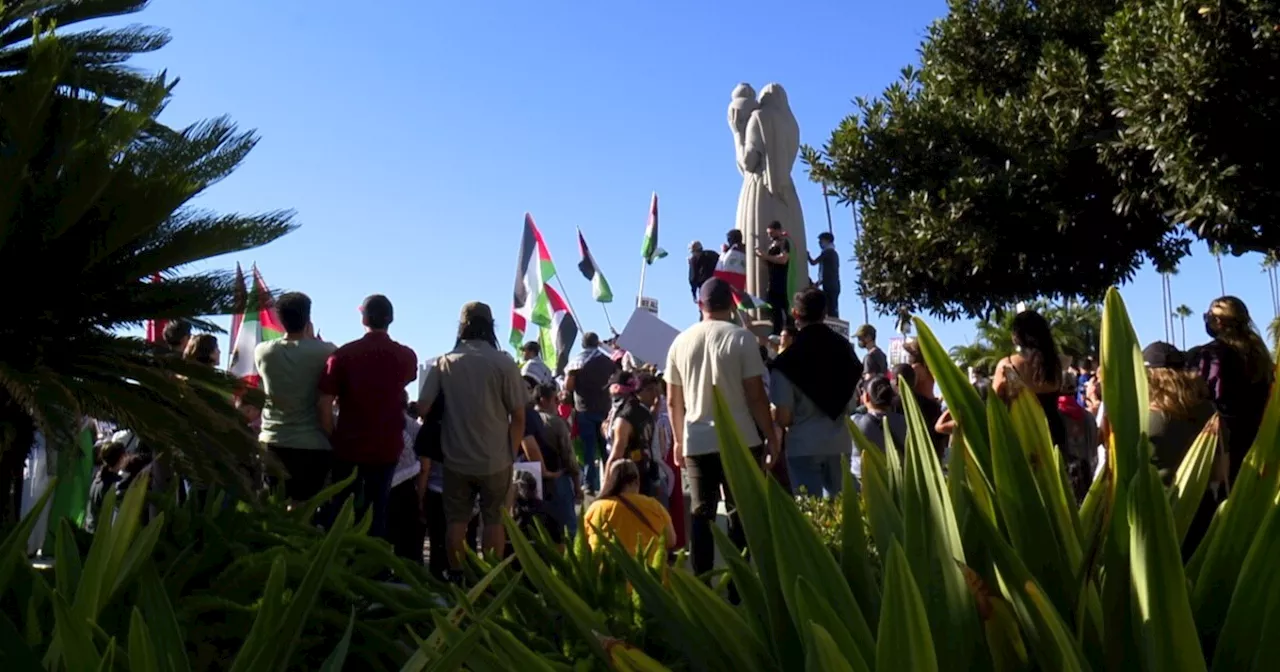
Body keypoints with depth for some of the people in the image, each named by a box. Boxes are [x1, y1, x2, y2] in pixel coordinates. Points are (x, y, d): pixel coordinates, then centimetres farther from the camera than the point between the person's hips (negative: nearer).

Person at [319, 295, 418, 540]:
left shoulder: (343, 354, -9)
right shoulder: (406, 357, -1)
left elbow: (325, 405, -12)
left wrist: (333, 438, 1)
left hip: (349, 446, -1)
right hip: (387, 447, 1)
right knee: (377, 513, 11)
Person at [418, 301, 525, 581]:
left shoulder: (443, 363, -3)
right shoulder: (504, 363, -8)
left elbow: (423, 408, -5)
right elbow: (518, 416, -6)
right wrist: (512, 452, 8)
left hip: (456, 459, 1)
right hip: (496, 459, -1)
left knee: (456, 521, 12)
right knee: (495, 521, 10)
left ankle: (456, 579, 15)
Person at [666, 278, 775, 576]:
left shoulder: (681, 341, 5)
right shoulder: (741, 338, -7)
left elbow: (673, 401, 10)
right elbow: (756, 395, -9)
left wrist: (679, 440, 21)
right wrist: (771, 436, 0)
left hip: (696, 442, 3)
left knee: (702, 513, 8)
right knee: (741, 513, 4)